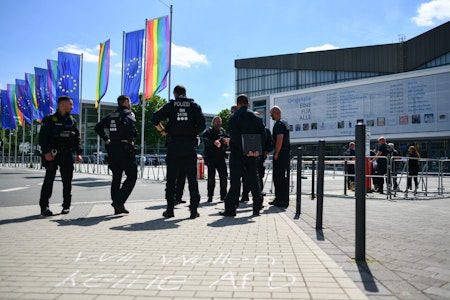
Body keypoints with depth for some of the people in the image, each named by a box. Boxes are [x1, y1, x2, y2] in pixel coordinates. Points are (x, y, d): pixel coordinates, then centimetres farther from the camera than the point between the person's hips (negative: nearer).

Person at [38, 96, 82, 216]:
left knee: (67, 181, 5)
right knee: (49, 180, -3)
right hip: (52, 155, -4)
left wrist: (78, 153, 4)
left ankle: (66, 206, 14)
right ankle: (44, 207, 3)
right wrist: (46, 152, -17)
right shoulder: (49, 119, 0)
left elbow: (77, 138, 13)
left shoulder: (72, 121, 14)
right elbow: (43, 137, -6)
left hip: (67, 155, 4)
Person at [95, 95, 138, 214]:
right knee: (131, 176, 1)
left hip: (112, 149, 7)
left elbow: (98, 127, 14)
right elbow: (128, 124, -27)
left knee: (116, 177, 11)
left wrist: (106, 139, 13)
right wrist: (130, 138, -14)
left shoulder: (111, 115, 17)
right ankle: (119, 201, -11)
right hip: (125, 149, -7)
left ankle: (118, 207, 12)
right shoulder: (128, 113, -4)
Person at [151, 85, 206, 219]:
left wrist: (163, 131, 7)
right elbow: (202, 124, -4)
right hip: (190, 145, 0)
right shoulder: (195, 106, 7)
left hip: (173, 145, 0)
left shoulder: (170, 105, 5)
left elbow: (154, 119, -5)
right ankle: (194, 210, 4)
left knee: (171, 179, 7)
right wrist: (193, 133, 10)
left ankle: (170, 209, 8)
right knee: (192, 179, 4)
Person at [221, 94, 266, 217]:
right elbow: (263, 135, 1)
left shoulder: (234, 117, -4)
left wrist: (244, 150, -18)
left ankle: (230, 209, -1)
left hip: (237, 153, -4)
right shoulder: (256, 118, 9)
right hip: (253, 154, 4)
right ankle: (257, 208, 15)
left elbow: (235, 137, -17)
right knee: (254, 180, 11)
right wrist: (257, 149, -3)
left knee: (235, 180, -1)